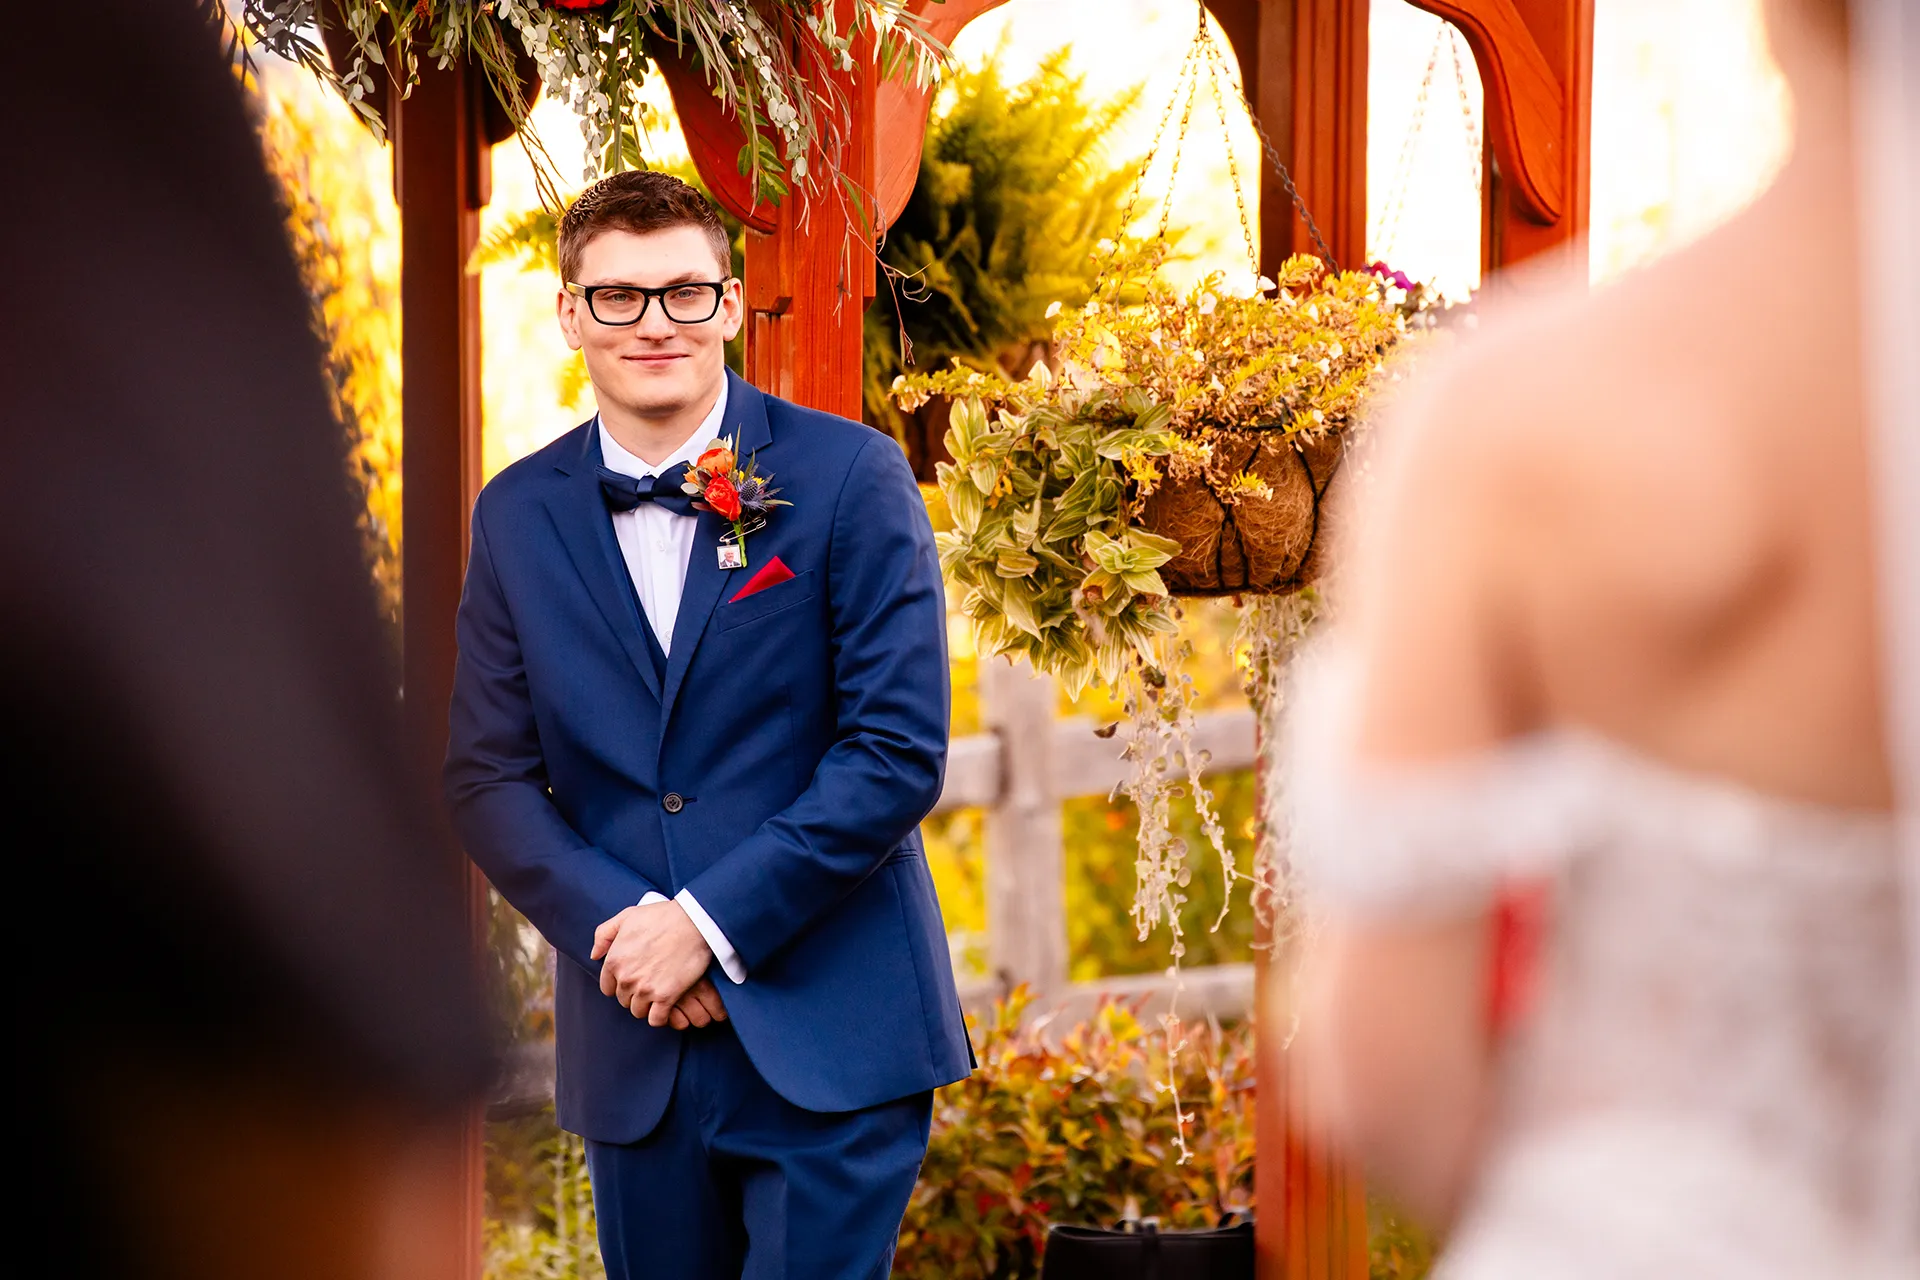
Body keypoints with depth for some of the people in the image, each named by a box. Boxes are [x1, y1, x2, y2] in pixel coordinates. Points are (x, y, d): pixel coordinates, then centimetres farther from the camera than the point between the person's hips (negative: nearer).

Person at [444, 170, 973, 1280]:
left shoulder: (851, 477, -4)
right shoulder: (518, 516, 7)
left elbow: (900, 750, -9)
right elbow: (488, 775, 6)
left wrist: (712, 921, -14)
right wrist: (618, 932, -10)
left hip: (831, 1047, -3)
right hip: (633, 1045, 3)